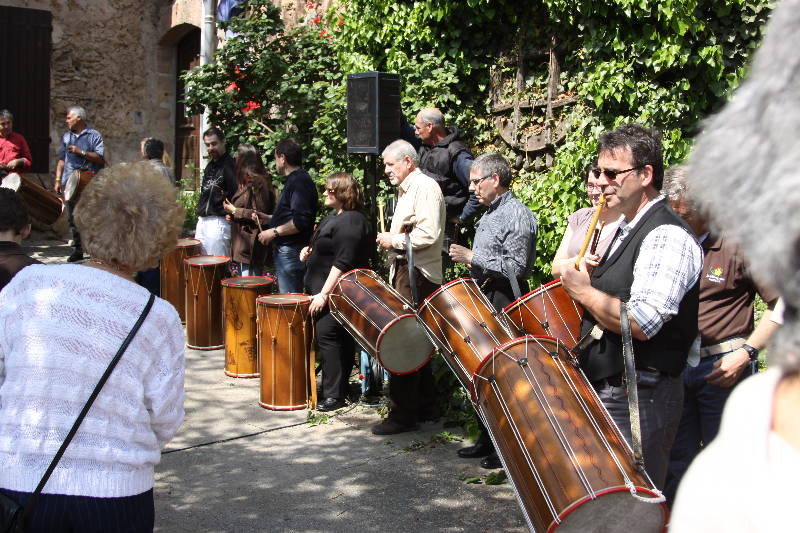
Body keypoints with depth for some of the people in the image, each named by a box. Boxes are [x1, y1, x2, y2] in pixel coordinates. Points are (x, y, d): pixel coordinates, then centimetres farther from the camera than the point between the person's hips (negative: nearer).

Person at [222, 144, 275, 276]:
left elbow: (259, 215, -19)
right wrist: (233, 216, 14)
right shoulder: (247, 181, 16)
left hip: (251, 247, -10)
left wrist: (235, 211, -12)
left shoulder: (257, 183, -14)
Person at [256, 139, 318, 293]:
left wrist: (274, 232, -18)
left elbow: (301, 221, -24)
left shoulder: (299, 181, -16)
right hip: (285, 251, 11)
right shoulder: (294, 180, 18)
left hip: (291, 254, -11)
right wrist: (266, 218, 19)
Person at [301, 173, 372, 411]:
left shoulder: (351, 222, -17)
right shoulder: (334, 217, 16)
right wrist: (310, 250, 11)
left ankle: (334, 395, -8)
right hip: (323, 290, 10)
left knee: (327, 335, -12)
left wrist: (323, 294, -25)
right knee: (341, 339, 14)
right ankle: (341, 388, 22)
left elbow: (342, 263, -24)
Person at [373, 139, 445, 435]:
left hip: (418, 275, -11)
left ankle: (402, 415, -5)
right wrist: (390, 239, 15)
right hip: (404, 271, 11)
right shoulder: (406, 189, 21)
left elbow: (429, 234, -22)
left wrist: (394, 241, -13)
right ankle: (425, 406, 25)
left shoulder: (425, 187, -11)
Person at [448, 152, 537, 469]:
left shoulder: (517, 215, -14)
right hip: (484, 301, 10)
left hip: (505, 305, -10)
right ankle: (487, 440, 25)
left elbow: (516, 266, -22)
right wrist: (471, 261, 14)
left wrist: (473, 258, -19)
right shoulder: (489, 215, 17)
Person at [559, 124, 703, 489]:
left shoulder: (667, 236, -16)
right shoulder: (627, 230, 16)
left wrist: (583, 291, -13)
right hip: (604, 392, 10)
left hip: (639, 400, -10)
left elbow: (641, 323, -26)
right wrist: (591, 274, 9)